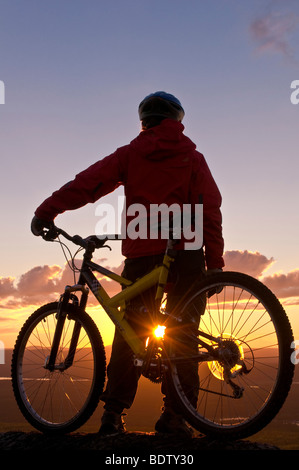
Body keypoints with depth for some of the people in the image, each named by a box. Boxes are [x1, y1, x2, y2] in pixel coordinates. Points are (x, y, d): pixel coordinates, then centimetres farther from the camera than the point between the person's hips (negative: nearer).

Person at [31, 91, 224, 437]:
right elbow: (210, 210, 0)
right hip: (185, 253, 0)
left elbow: (86, 182, 0)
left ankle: (113, 415, 6)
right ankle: (175, 417, 1)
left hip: (142, 253, 1)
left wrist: (45, 212, 2)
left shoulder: (129, 154, 10)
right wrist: (215, 264, -1)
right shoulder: (192, 157, 9)